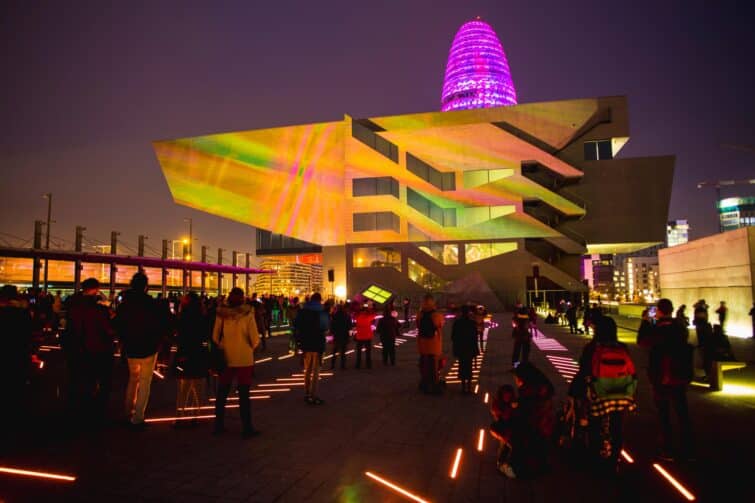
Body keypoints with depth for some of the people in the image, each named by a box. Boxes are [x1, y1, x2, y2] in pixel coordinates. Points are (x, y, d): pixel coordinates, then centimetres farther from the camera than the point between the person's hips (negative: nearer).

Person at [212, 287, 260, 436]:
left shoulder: (221, 313, -6)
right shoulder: (247, 315, -13)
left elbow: (215, 336, 1)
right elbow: (255, 339, -10)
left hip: (225, 357, 3)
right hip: (244, 358, -2)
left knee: (222, 392, 15)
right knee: (243, 394, 7)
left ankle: (219, 425, 24)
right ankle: (247, 428, 12)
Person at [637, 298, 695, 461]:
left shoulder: (657, 331, -20)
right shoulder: (680, 329, -4)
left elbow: (642, 341, -6)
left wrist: (645, 322, -1)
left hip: (661, 379, -4)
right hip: (680, 377, 4)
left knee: (664, 415, 9)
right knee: (683, 413, 14)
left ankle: (667, 451, 15)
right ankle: (687, 451, 22)